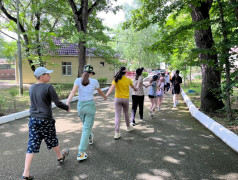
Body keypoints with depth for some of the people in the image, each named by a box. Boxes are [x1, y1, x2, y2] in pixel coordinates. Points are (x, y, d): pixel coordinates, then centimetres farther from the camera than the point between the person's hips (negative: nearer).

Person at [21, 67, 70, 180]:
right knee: (52, 140, 18)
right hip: (46, 120, -5)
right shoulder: (48, 87, -15)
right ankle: (60, 156, 44)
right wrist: (67, 108, 4)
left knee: (32, 145, 7)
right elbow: (58, 103, -13)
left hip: (33, 120, 5)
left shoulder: (31, 88, 5)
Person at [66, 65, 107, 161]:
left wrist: (67, 102, -26)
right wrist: (105, 96, 35)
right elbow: (100, 92, 15)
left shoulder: (78, 80, 0)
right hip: (90, 106, -3)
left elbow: (73, 91, -17)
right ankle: (81, 153, -4)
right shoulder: (94, 81, -2)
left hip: (80, 105, 4)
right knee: (86, 129, -1)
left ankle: (90, 138, 56)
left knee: (86, 124, 29)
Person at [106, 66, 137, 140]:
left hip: (118, 98, -1)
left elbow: (112, 87, -19)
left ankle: (117, 133, -5)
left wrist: (106, 95, -23)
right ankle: (128, 126, 44)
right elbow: (133, 86, 22)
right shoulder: (128, 80, 2)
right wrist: (135, 89, 44)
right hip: (126, 99, 1)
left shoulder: (116, 79, -5)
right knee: (126, 113, 23)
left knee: (117, 116, -1)